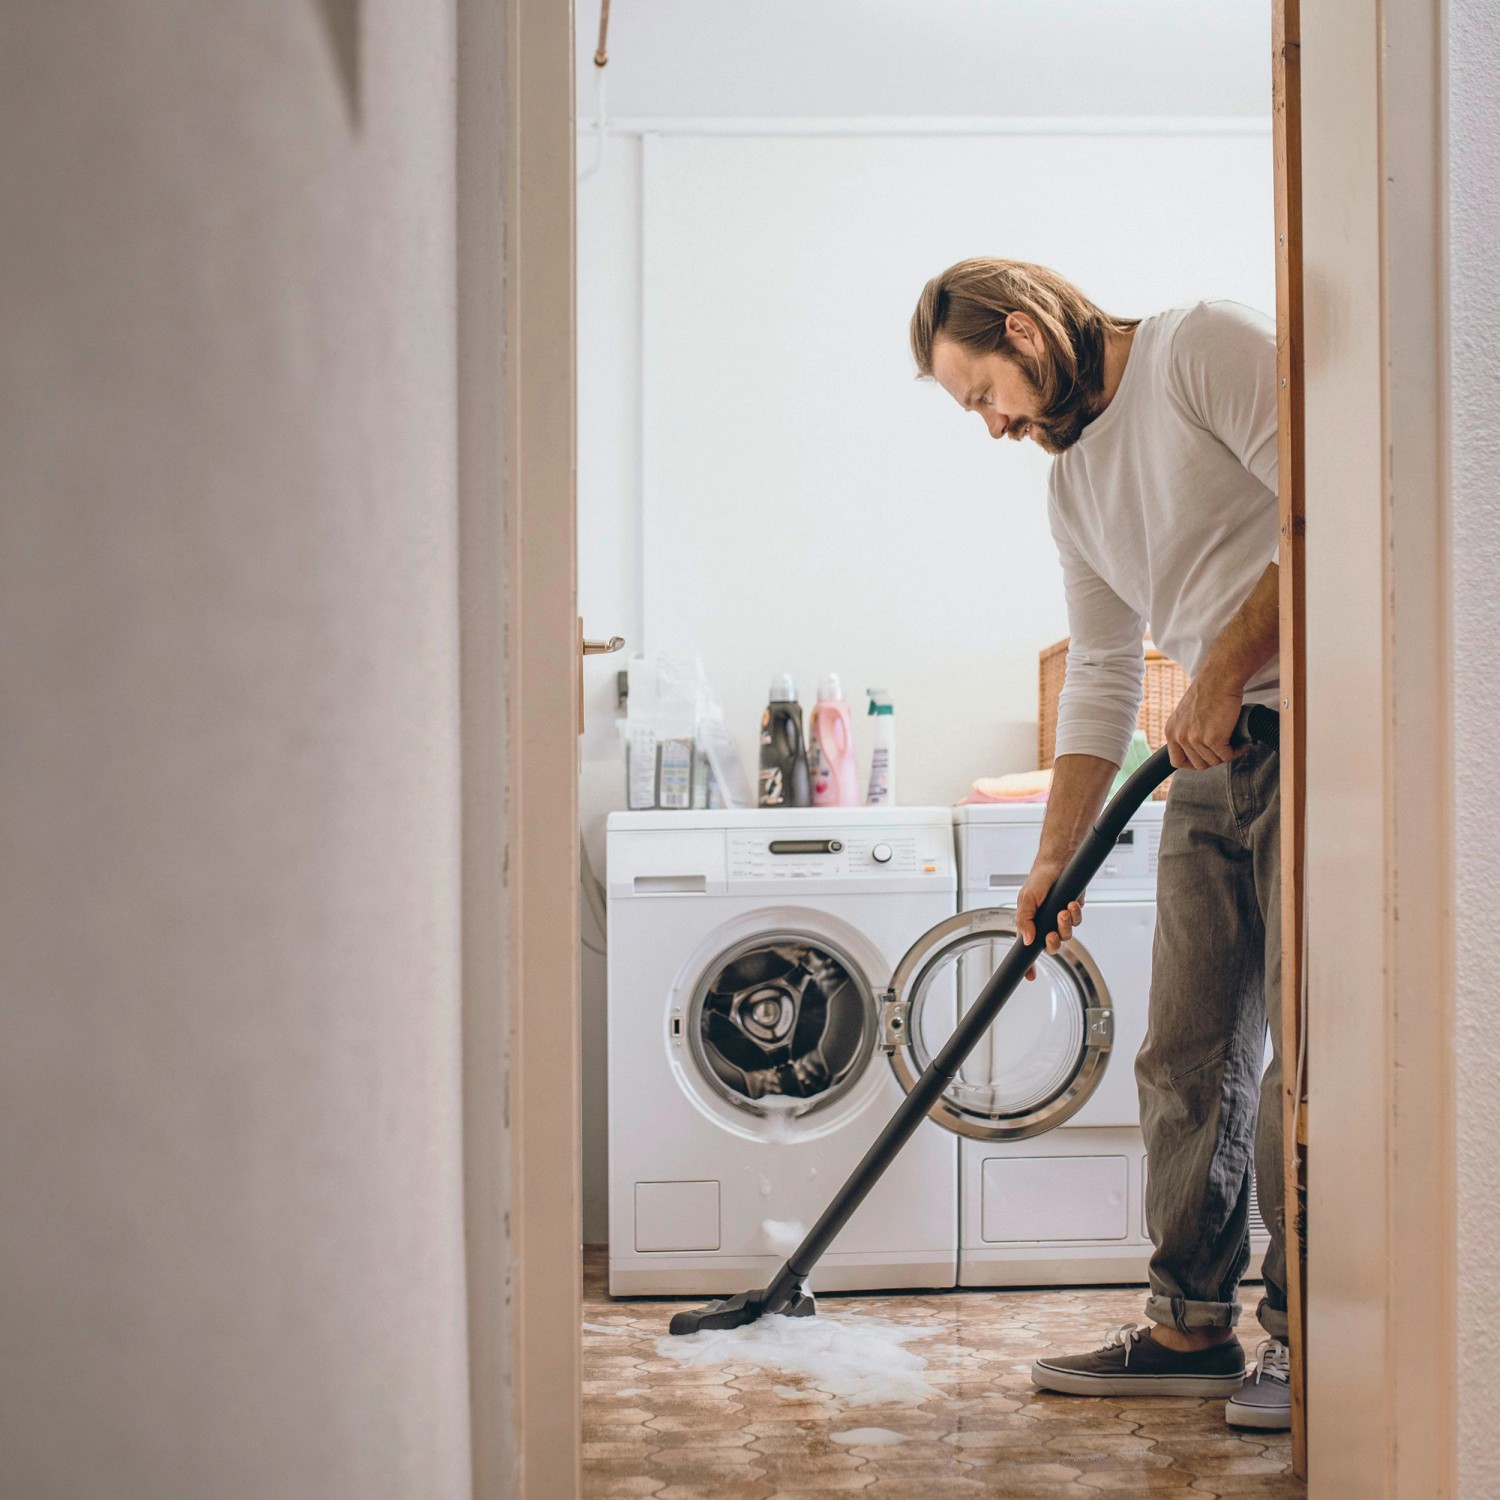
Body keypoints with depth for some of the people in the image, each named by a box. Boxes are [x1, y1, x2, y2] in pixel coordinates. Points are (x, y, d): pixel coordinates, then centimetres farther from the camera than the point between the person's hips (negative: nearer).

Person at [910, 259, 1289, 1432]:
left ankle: (1305, 1339, 2)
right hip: (1214, 766, 8)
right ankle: (1192, 1324, 15)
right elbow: (1101, 682, 21)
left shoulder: (1205, 347, -5)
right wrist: (1057, 857, 15)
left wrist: (1227, 669, -17)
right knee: (1187, 1057, 7)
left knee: (1302, 1052, -7)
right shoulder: (1072, 485, 19)